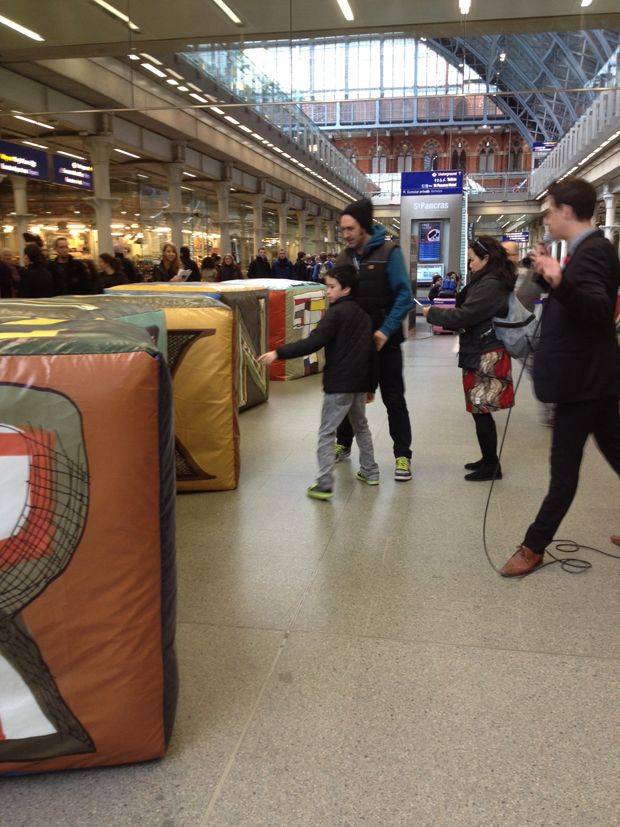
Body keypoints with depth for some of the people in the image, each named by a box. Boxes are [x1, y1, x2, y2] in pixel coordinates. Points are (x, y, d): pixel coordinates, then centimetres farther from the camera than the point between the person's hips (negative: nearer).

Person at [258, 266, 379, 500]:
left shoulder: (335, 313, -11)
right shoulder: (364, 316, 13)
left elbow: (313, 342, -24)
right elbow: (372, 354, 15)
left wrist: (278, 353, -27)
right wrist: (371, 387, 21)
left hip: (338, 384, -8)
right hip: (359, 383, 8)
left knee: (326, 434, -2)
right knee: (361, 427, 24)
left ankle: (324, 485, -6)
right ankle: (370, 472, 32)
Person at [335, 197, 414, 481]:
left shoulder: (388, 252, -10)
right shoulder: (344, 258, 5)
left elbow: (404, 296, -14)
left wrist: (385, 331, -23)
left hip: (384, 341, -5)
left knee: (393, 399, 2)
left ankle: (402, 455, 10)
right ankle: (343, 445, 33)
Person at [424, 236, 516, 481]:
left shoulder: (489, 285, -18)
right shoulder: (490, 281, 14)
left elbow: (464, 314, -20)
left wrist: (433, 313, -6)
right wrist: (444, 317, 10)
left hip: (485, 357, -10)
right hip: (482, 353, 10)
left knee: (481, 411, -2)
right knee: (480, 411, 16)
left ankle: (491, 466, 8)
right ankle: (489, 460, 27)